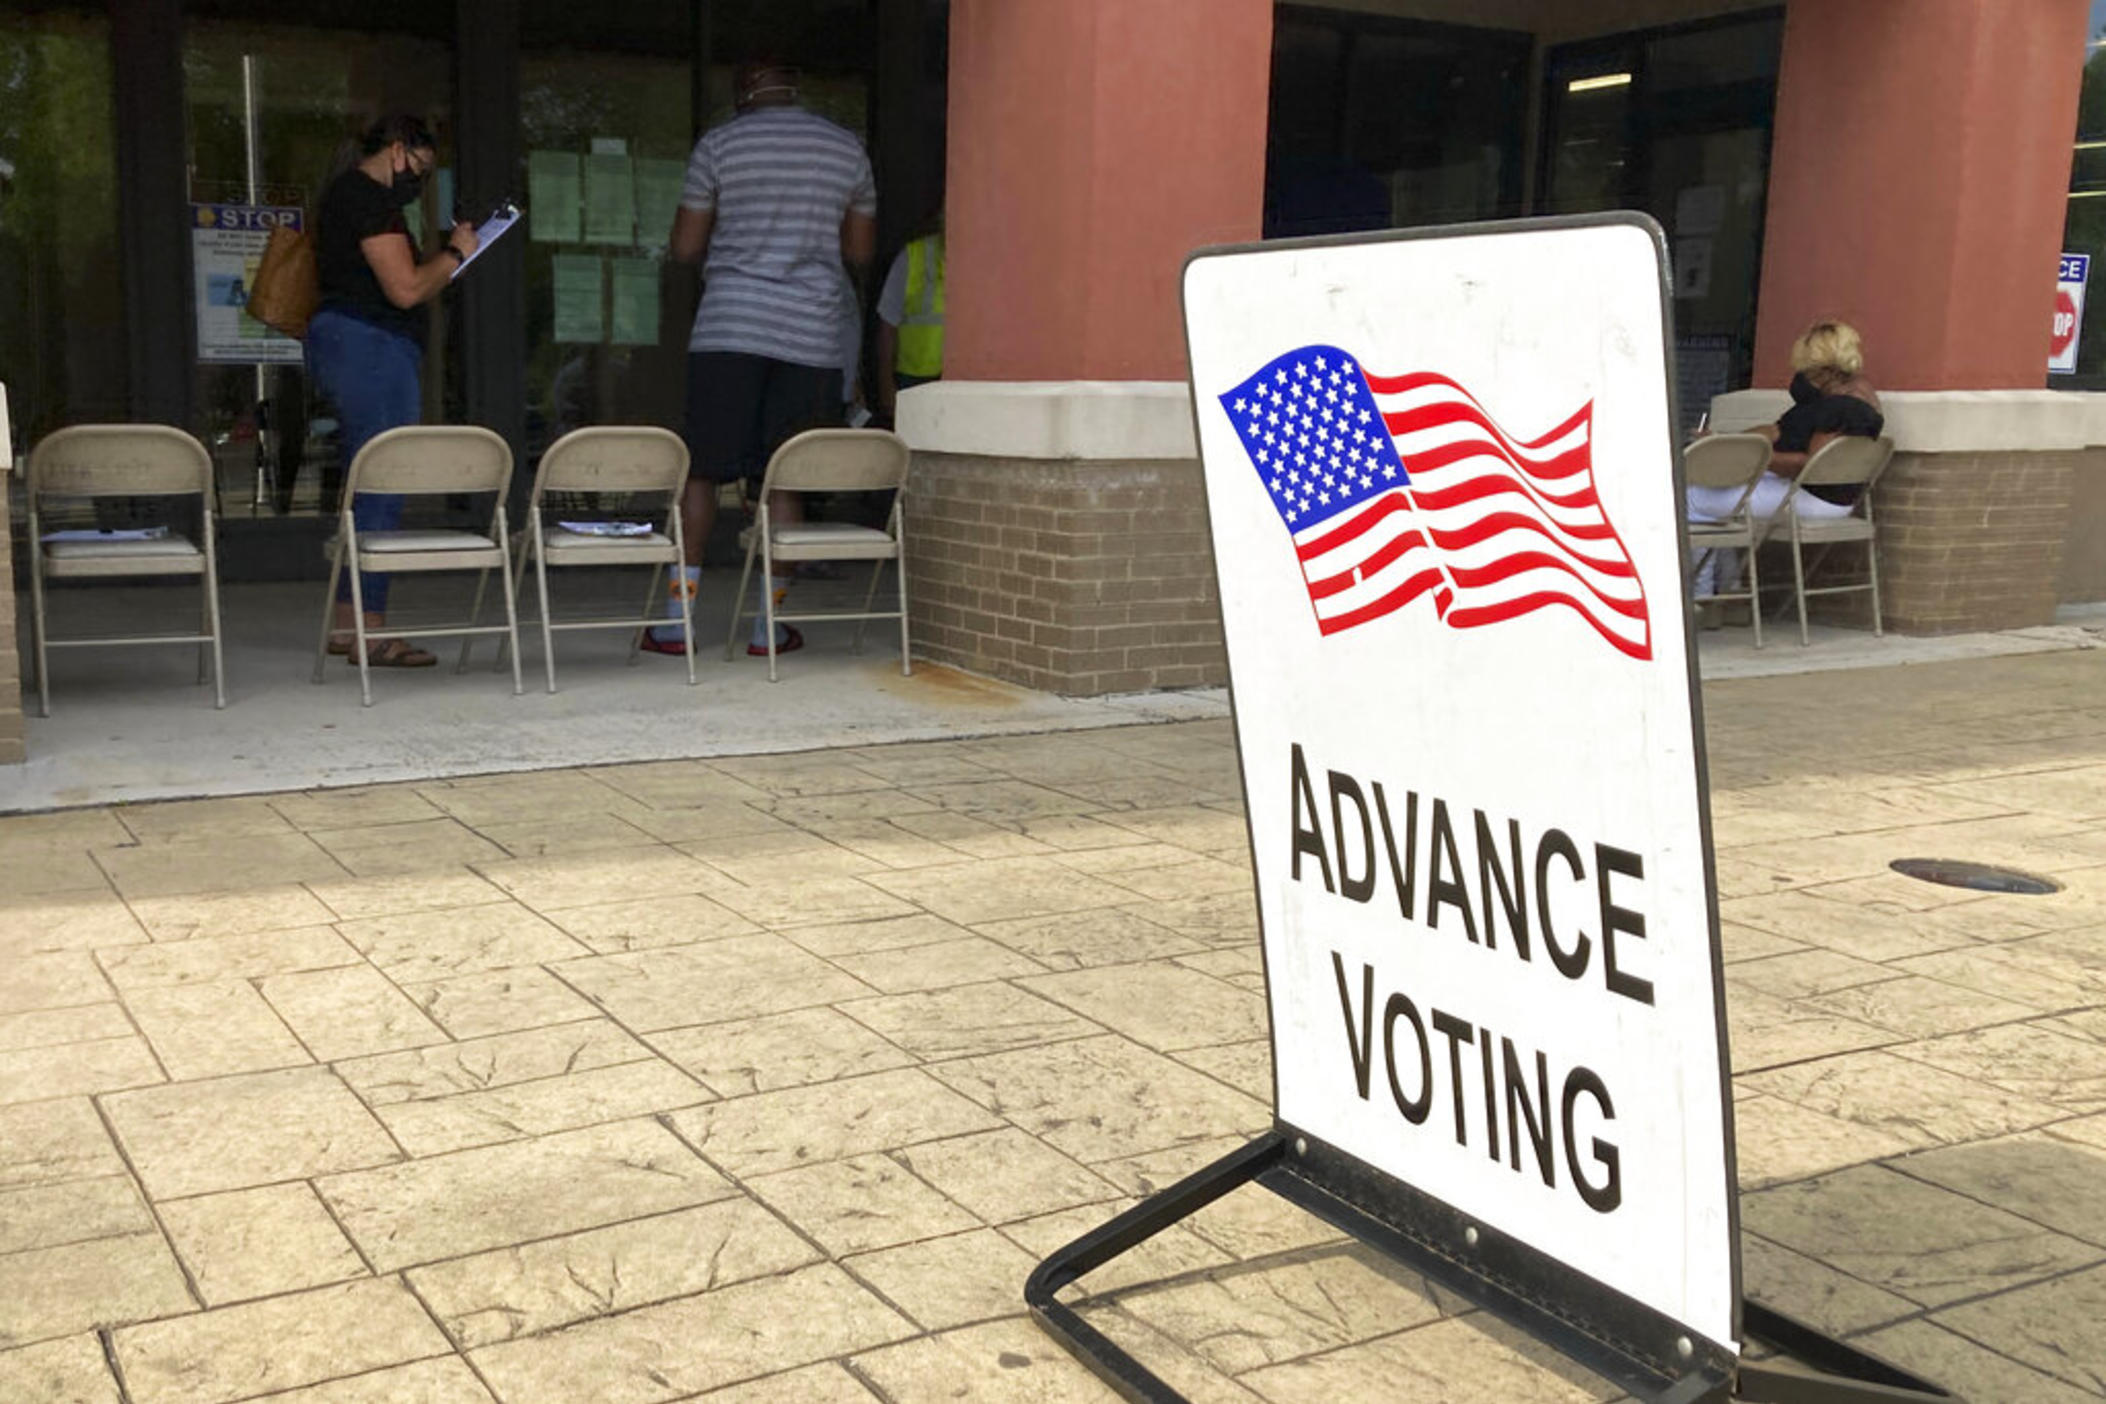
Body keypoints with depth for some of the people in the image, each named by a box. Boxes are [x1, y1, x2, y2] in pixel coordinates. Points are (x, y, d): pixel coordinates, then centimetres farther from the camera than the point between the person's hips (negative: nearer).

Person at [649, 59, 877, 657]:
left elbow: (684, 248, 5)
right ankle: (768, 624, 8)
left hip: (728, 329, -1)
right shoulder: (847, 148, 9)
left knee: (701, 470, 5)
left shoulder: (719, 144, 3)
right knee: (786, 480, 6)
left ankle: (675, 619, 5)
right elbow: (860, 253, 15)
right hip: (811, 334, 1)